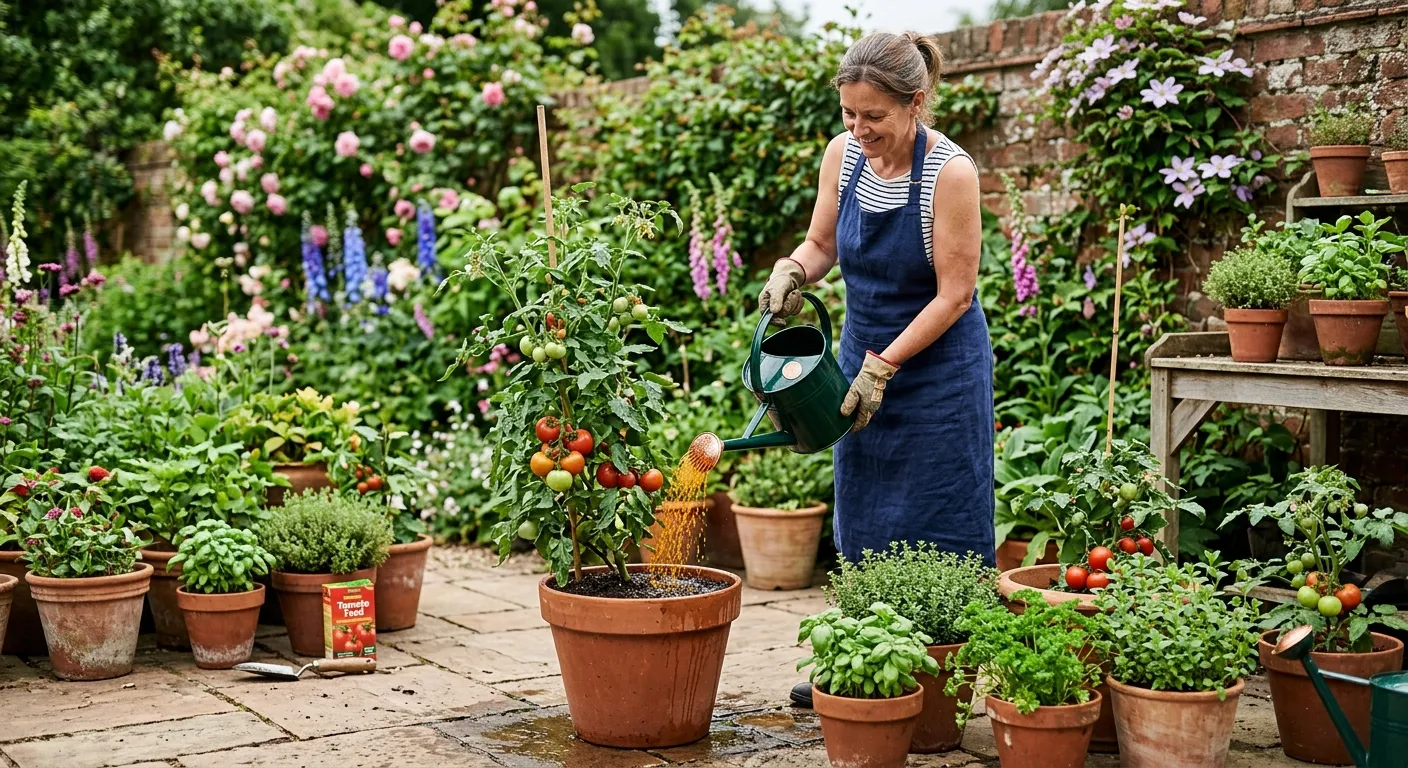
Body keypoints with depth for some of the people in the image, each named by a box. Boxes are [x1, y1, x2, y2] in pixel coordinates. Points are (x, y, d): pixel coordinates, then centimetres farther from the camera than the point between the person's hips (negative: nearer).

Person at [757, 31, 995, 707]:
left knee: (935, 534, 0)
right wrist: (793, 270, -12)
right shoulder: (843, 153, -4)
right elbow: (822, 243, 11)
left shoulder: (950, 173, -21)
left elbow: (955, 295, -18)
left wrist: (884, 366, -19)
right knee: (861, 525, 12)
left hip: (937, 366, -6)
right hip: (864, 355, 6)